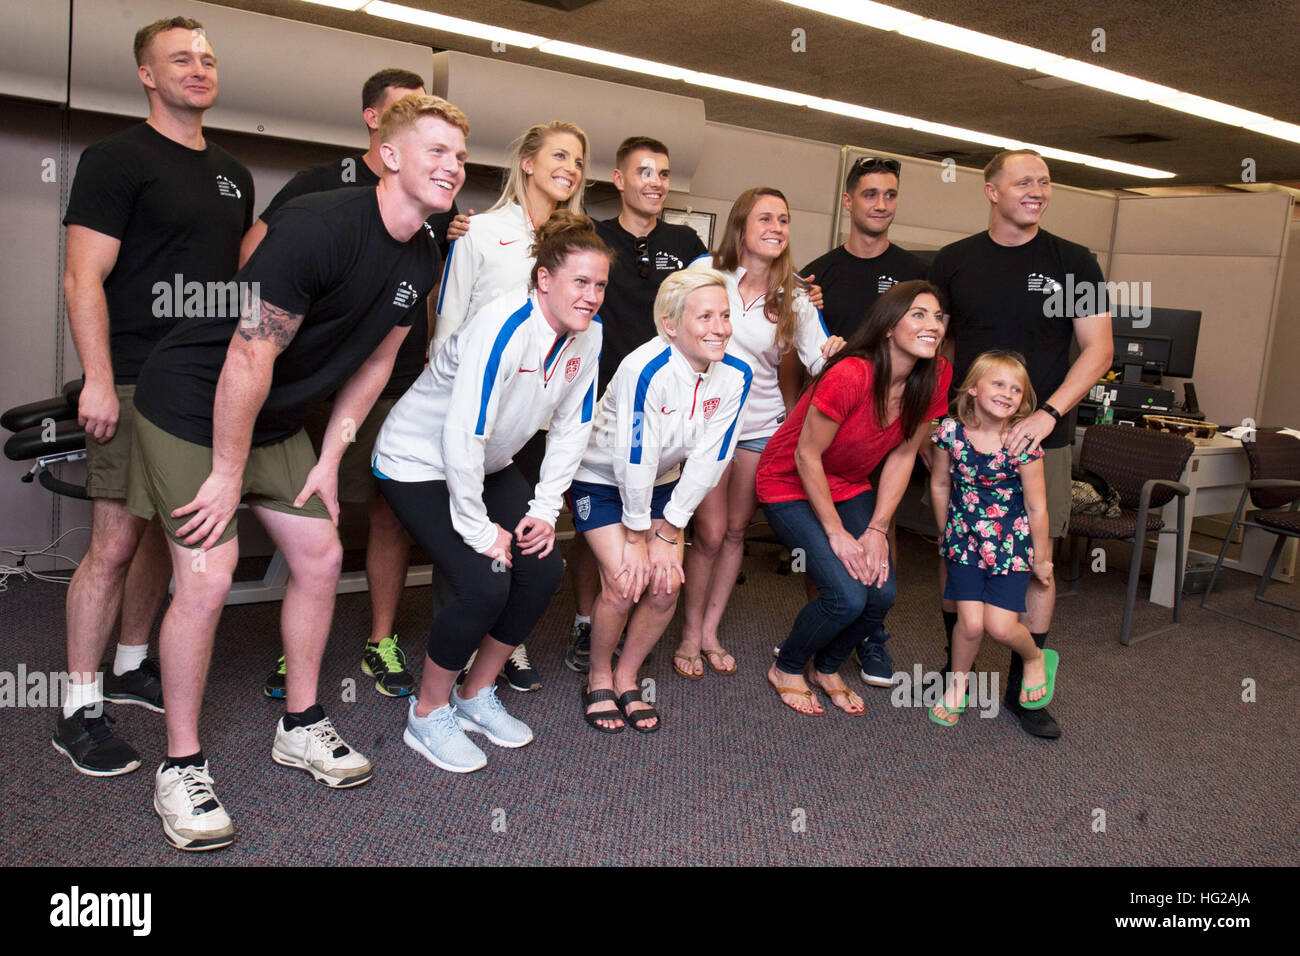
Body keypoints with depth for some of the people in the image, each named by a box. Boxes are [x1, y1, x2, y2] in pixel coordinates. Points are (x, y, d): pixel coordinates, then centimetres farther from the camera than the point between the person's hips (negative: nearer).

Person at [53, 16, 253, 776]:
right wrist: (99, 380, -18)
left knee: (166, 533, 13)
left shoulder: (232, 174, 17)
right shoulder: (119, 158, -4)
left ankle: (130, 669, 28)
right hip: (137, 384, -7)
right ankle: (80, 712, 4)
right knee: (116, 542, -6)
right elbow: (84, 279, -10)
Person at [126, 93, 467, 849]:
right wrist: (228, 475, -20)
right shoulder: (321, 225, -27)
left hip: (276, 421, 8)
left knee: (321, 557, 6)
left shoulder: (423, 259, -1)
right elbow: (249, 357, -26)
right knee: (207, 580, -11)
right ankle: (181, 768, 7)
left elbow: (376, 358, 8)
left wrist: (331, 458, 5)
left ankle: (301, 727, 24)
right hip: (194, 409, -8)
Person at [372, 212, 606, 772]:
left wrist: (545, 509, -5)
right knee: (485, 583, -21)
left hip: (486, 467, 8)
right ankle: (427, 714, 4)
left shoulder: (587, 334, -7)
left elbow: (571, 428, 1)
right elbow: (463, 436, -32)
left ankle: (475, 696, 17)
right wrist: (479, 528, -24)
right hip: (419, 463, -8)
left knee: (544, 571, -4)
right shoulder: (505, 327, -31)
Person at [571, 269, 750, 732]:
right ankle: (598, 680, 9)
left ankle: (626, 678, 18)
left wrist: (667, 533, -10)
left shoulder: (735, 375, -16)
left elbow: (709, 460, -12)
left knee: (666, 585, -6)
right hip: (602, 480, -5)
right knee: (625, 582, -17)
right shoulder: (645, 370, -33)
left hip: (662, 484, 5)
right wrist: (637, 535, -17)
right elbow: (633, 459, -27)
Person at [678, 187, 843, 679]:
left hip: (762, 424, 3)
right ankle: (690, 634, 15)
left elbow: (820, 361, -3)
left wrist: (833, 353, -24)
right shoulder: (706, 271, -5)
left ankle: (710, 631, 26)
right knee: (710, 533, -5)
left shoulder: (793, 297, 0)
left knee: (735, 530, 10)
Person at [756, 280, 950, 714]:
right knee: (847, 596, -19)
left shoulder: (934, 378, -11)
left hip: (850, 485, 6)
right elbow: (806, 456, -22)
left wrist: (877, 529, -7)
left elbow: (903, 455, -1)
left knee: (882, 593, -10)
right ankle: (786, 669, 12)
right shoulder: (850, 376, -31)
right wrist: (836, 533, -17)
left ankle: (827, 668, 20)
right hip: (791, 485, -6)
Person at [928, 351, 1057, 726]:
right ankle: (957, 684, 23)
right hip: (964, 539, 2)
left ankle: (1036, 658, 28)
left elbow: (1036, 507, -8)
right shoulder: (950, 432, -10)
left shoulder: (1023, 442, -17)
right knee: (970, 623, -5)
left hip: (1011, 544, -2)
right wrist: (946, 533, 15)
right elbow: (940, 485, 6)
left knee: (1000, 625, -7)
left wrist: (1040, 558, 0)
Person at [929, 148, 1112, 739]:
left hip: (1040, 437, -1)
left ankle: (1023, 688, 16)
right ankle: (956, 666, 26)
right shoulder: (954, 262, 5)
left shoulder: (1073, 262, 2)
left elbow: (1098, 349, -2)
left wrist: (1048, 412, -16)